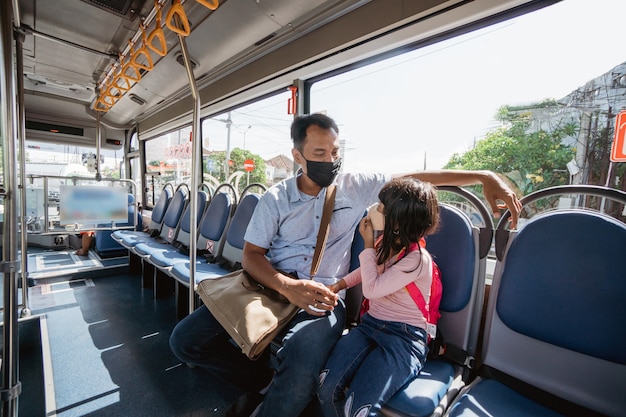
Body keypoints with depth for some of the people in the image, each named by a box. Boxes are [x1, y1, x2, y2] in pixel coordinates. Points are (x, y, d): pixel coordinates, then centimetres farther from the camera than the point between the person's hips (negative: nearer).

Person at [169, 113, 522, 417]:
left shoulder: (357, 186, 2)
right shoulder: (276, 198, 2)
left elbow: (418, 178, 5)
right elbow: (251, 255, -2)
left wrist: (486, 177, -2)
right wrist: (289, 287, -20)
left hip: (323, 296, -2)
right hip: (271, 286, 3)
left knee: (297, 378, -32)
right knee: (186, 339, -7)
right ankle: (264, 381, 13)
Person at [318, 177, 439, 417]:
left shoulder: (417, 259, -17)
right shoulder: (385, 242, 3)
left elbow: (371, 289, -16)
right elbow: (367, 270, 24)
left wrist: (368, 244, -11)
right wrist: (337, 286, 13)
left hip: (404, 337, -5)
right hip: (370, 325, 6)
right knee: (327, 388, -17)